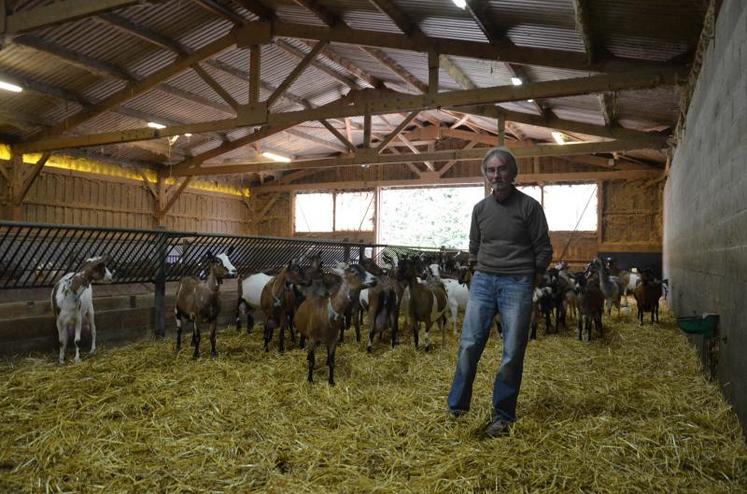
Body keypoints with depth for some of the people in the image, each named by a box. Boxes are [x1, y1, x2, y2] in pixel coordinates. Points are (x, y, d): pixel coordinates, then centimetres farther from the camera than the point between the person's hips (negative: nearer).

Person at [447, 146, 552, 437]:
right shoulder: (480, 208, 9)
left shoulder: (529, 206, -3)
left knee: (512, 353, 1)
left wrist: (530, 280, 1)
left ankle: (502, 416, 14)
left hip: (517, 283, -3)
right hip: (482, 281, 3)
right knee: (469, 345, 0)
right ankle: (456, 408, 12)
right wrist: (481, 272, 12)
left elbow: (544, 250, 1)